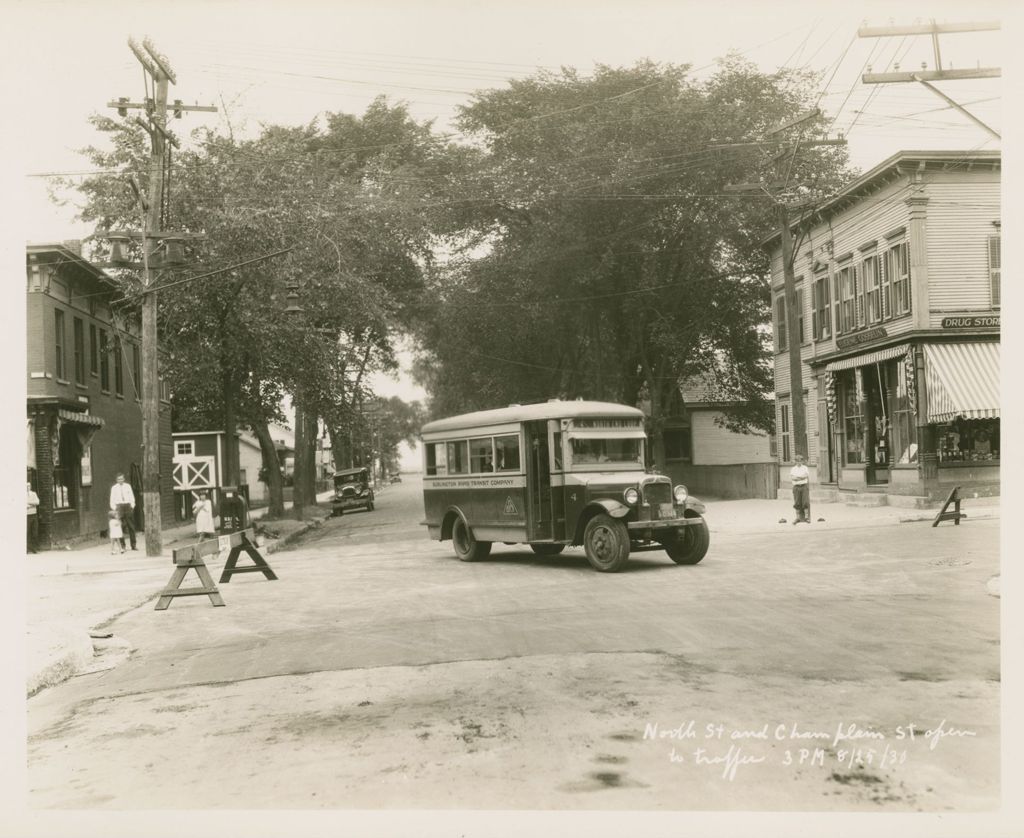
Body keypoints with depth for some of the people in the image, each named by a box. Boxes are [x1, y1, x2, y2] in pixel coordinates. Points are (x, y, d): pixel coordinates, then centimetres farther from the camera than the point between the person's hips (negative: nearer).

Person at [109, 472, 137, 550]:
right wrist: (114, 508, -3)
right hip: (119, 506, -1)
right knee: (121, 526, -3)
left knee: (131, 526, 0)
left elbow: (132, 497, 10)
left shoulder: (127, 486, 8)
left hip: (127, 505, 1)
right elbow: (112, 499, 6)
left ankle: (133, 545, 5)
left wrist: (132, 506, 0)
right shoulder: (114, 488, 5)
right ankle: (122, 546, 2)